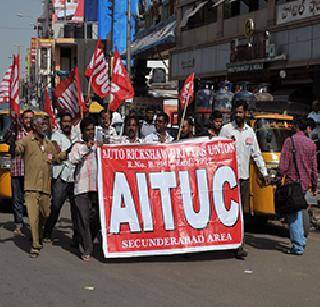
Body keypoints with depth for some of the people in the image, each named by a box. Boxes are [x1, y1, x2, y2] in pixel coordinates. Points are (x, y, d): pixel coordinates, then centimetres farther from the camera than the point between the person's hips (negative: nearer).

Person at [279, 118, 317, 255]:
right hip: (305, 183, 5)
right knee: (298, 211, 19)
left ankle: (298, 246, -5)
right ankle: (299, 240, 23)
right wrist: (314, 186, 17)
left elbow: (283, 165, -14)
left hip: (292, 182, -5)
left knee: (294, 214, -3)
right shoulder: (311, 144, 7)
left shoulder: (290, 141, -8)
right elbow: (314, 168, 10)